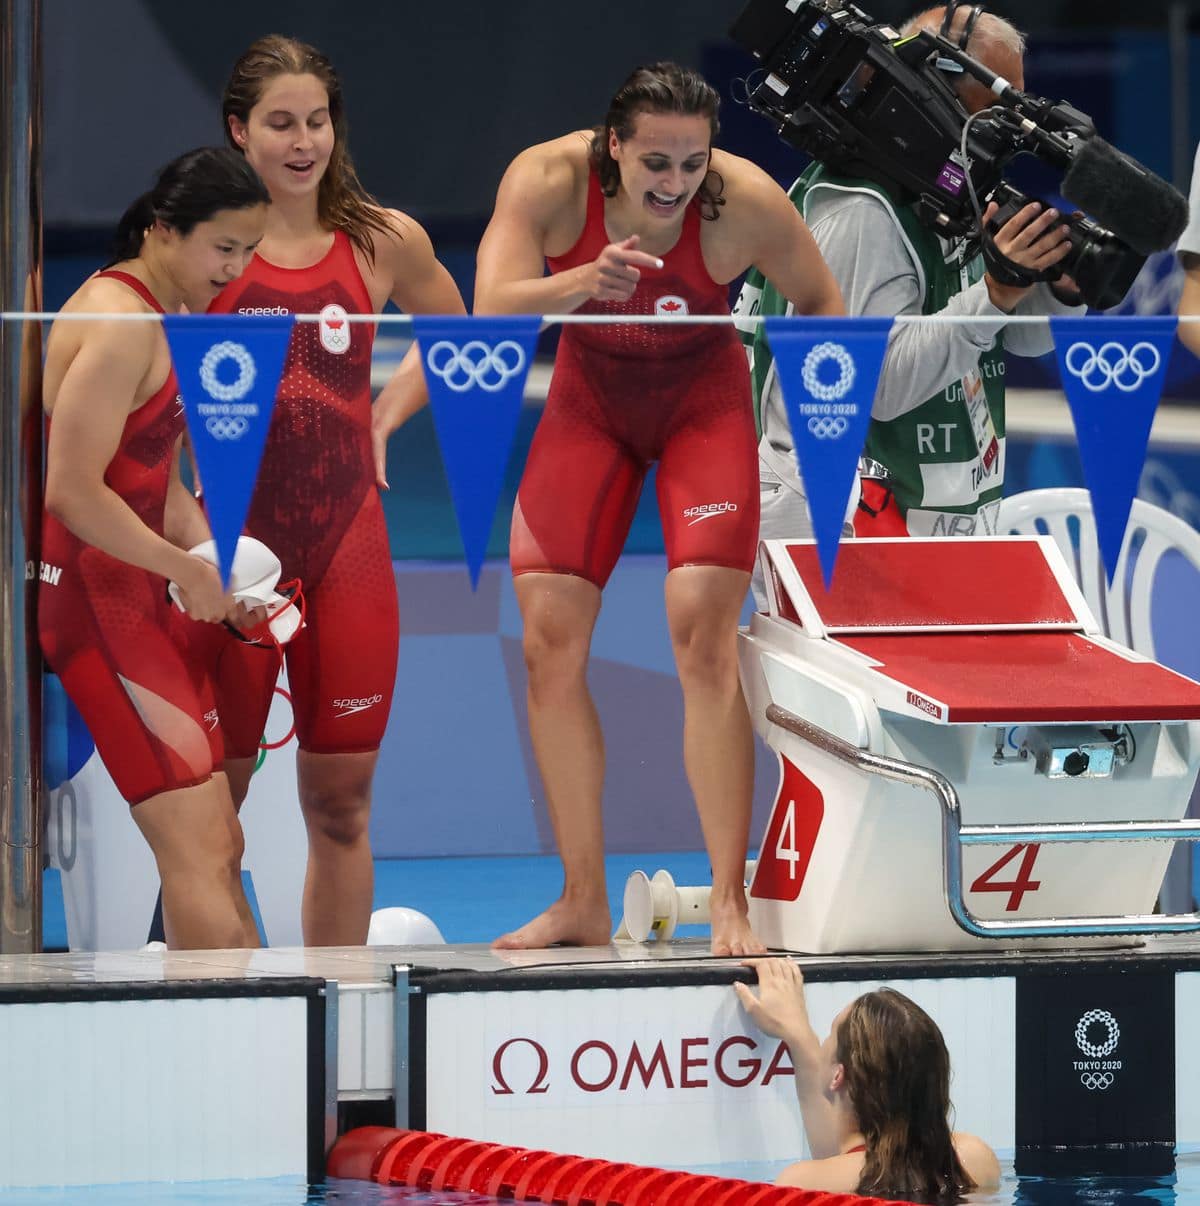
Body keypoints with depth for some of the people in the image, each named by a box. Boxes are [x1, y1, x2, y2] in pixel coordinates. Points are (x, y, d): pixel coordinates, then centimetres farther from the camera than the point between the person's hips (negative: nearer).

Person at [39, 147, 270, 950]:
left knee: (220, 847, 10)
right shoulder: (121, 324, -16)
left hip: (131, 592, 10)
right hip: (86, 590, -10)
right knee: (195, 845, -14)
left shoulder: (171, 316, 16)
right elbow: (72, 491, -22)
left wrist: (222, 567, 6)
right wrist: (189, 571, -13)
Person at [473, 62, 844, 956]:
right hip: (590, 399, 2)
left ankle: (730, 903, -15)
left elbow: (820, 301, -8)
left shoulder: (745, 202, -26)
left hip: (702, 401, -2)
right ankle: (584, 903, 8)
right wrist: (585, 283, -50)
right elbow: (493, 307, -33)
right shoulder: (548, 180, -24)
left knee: (703, 632, -19)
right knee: (550, 641, -4)